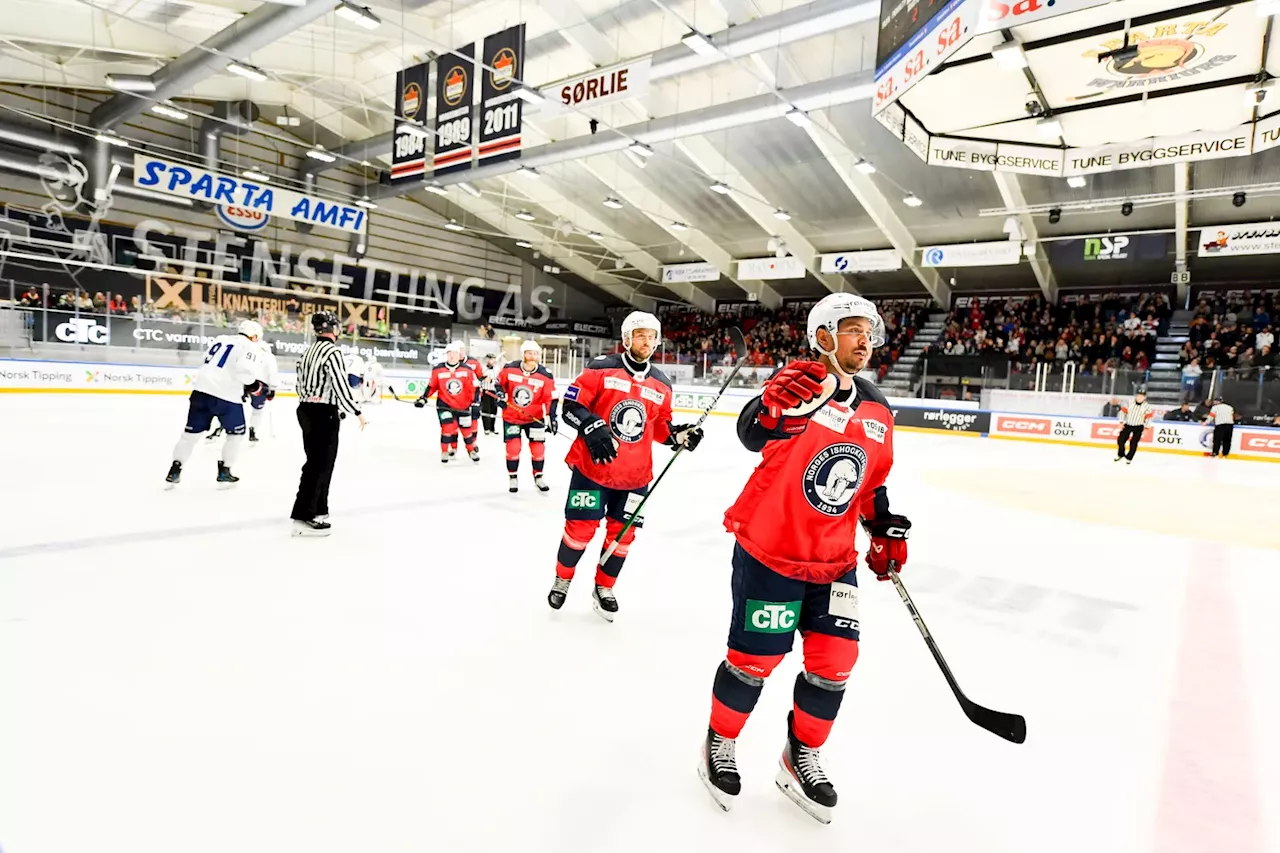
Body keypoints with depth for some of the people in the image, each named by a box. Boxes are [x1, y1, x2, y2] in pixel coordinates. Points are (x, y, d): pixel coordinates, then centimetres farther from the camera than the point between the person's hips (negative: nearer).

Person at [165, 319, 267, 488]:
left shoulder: (220, 339, 18)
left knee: (192, 432, 16)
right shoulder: (251, 349, -3)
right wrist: (254, 385, -5)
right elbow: (245, 370, -21)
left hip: (201, 390, 6)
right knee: (236, 434, 14)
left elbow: (209, 363, 24)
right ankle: (224, 472, 16)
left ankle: (175, 470, 19)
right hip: (227, 396, -6)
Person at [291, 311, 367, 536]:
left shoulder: (307, 352, 14)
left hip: (307, 410, 10)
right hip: (324, 414, -10)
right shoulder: (333, 352, -15)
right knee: (320, 465, -6)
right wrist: (357, 412, -14)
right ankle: (303, 517, -6)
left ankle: (317, 510, 25)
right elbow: (341, 386, -20)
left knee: (317, 462, 17)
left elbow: (301, 385, 17)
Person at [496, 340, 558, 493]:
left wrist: (552, 418, -21)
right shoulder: (509, 369, -14)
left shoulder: (545, 376, -15)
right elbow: (500, 382, 5)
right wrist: (501, 395, -11)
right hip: (511, 416, 0)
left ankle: (538, 477, 23)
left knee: (538, 448, 3)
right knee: (513, 448, -2)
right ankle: (512, 478, 17)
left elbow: (550, 399, -12)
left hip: (535, 418, 1)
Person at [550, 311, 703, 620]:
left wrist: (679, 434, -5)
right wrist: (592, 427, -25)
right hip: (592, 465, -4)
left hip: (635, 475, 4)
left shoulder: (662, 385, 7)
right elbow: (570, 405, -9)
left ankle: (603, 589, 30)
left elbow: (661, 427, 15)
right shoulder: (600, 369, -7)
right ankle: (562, 579, 31)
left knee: (623, 532, 9)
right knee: (581, 527, 4)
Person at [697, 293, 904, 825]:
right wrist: (778, 407, -50)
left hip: (835, 561, 6)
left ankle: (801, 757, 33)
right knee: (755, 659, 4)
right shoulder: (799, 383, -13)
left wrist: (886, 531, 5)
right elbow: (754, 437, -30)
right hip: (769, 552, -6)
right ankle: (719, 743, 31)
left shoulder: (878, 412, 8)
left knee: (834, 663, 8)